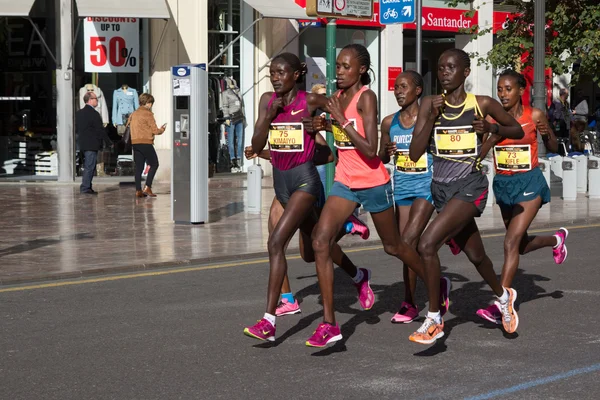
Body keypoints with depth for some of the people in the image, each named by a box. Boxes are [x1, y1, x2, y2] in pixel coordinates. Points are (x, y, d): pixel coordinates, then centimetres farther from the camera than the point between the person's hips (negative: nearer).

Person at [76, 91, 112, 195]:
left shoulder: (78, 113, 10)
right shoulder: (93, 114, -15)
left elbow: (76, 129, 15)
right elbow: (101, 130, -13)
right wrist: (109, 143, -4)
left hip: (82, 144, 8)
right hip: (92, 144, -8)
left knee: (87, 167, 14)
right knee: (90, 167, -6)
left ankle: (86, 187, 16)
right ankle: (85, 188, -7)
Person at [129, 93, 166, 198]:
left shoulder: (134, 114, 14)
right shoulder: (147, 114, -7)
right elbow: (154, 130, -8)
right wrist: (162, 130, 14)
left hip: (134, 142, 7)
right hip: (145, 142, -7)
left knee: (139, 167, 7)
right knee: (154, 164, 3)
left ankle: (138, 190, 3)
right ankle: (147, 187, -7)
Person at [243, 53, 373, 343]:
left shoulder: (310, 101, -10)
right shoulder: (267, 101, 4)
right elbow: (256, 147, -1)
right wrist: (270, 115, -12)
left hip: (305, 178, -7)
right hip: (280, 178, 7)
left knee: (276, 241, -21)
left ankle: (268, 321, -23)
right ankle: (359, 276, 50)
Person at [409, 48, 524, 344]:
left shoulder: (482, 105, -5)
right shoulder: (430, 104, 0)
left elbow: (518, 131, 8)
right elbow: (415, 154, -6)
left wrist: (492, 128, -11)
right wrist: (432, 118, -16)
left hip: (470, 186, -5)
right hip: (441, 188, 5)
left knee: (427, 244, -22)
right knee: (475, 254, 20)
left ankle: (434, 320, -10)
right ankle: (504, 296, 50)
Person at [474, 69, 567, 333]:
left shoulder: (534, 115, -7)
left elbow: (553, 148, 5)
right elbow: (479, 153, -3)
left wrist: (547, 133, -15)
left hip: (529, 183, -5)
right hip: (503, 183, 5)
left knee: (511, 242, -16)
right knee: (521, 244, 19)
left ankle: (500, 305, -16)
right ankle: (556, 239, 52)